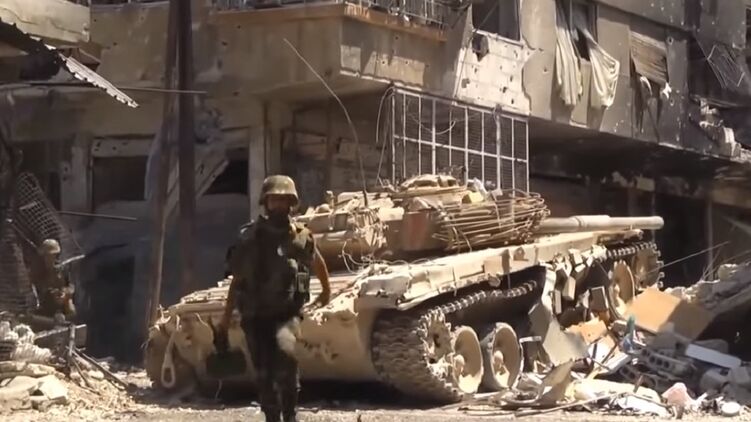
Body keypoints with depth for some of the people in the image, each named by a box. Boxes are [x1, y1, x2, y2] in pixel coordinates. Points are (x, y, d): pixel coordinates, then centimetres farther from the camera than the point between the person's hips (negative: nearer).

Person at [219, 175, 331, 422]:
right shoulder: (249, 237, 1)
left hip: (287, 313, -2)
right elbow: (236, 281, 10)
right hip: (255, 316, 2)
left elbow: (318, 264, 22)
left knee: (285, 350, -29)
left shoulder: (301, 237, -1)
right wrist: (226, 318, 12)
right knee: (264, 374, 1)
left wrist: (326, 292, 35)